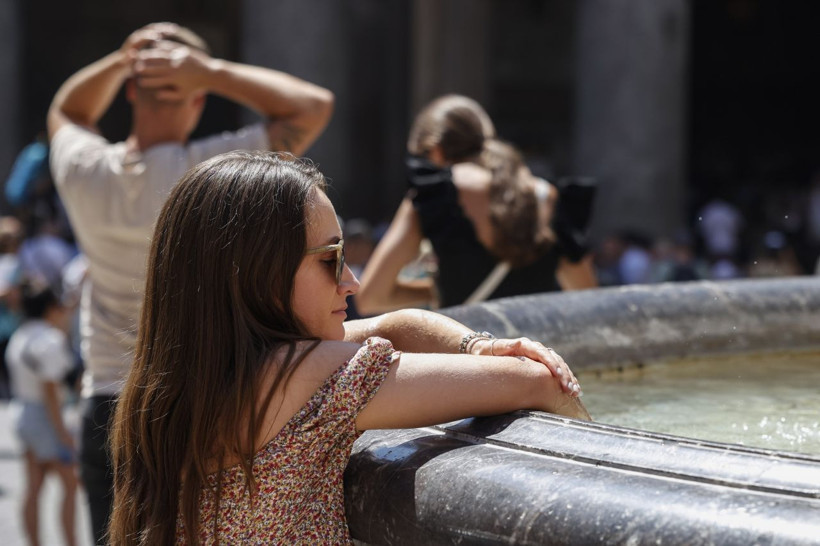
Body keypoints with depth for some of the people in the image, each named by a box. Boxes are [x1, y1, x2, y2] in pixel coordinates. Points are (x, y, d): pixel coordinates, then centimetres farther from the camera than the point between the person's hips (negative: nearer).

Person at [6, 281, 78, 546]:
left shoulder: (19, 337, 8)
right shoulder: (50, 342, -18)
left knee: (33, 488, 10)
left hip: (25, 414, 9)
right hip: (46, 418, -9)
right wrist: (62, 431, -17)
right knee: (71, 485, 0)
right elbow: (49, 390, -20)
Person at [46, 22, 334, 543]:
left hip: (109, 411, 3)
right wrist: (212, 72, -12)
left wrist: (118, 62, 4)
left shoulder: (84, 173, -5)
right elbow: (315, 105, -7)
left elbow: (67, 112, 20)